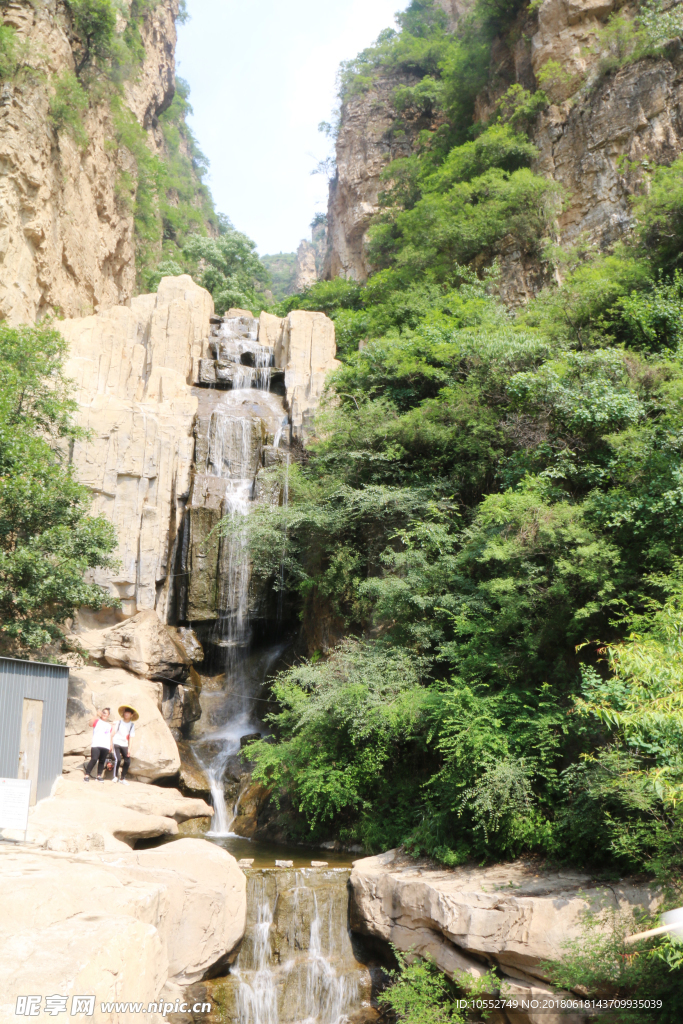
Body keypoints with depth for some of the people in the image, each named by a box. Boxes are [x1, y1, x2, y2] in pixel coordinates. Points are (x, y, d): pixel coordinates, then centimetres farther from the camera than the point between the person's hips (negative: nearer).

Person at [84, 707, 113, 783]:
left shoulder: (109, 724, 21)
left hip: (105, 746, 4)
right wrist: (97, 716, -27)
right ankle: (86, 775, -12)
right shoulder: (97, 721, 9)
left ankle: (99, 776, 10)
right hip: (96, 745, -4)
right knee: (94, 759, -17)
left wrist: (111, 746, 16)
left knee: (102, 761, 3)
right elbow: (91, 724, -14)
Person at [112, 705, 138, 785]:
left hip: (124, 744, 2)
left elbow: (130, 737, 1)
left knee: (127, 761, -5)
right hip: (116, 743, -2)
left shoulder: (132, 724, 2)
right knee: (117, 759, -19)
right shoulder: (119, 721, 1)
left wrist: (129, 748, -3)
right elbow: (114, 732, 3)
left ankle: (123, 778, 12)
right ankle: (115, 776, -1)